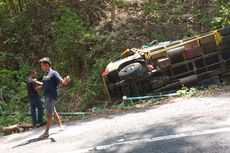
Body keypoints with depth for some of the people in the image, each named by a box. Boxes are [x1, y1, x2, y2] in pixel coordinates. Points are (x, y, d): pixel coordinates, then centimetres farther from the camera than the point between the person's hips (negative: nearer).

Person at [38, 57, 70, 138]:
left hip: (52, 95, -9)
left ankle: (46, 132, -2)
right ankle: (60, 125, 34)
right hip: (47, 95, 9)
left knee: (49, 113, -6)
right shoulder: (45, 74, 15)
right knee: (53, 112, 17)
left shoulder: (54, 73, -10)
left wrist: (66, 81, -38)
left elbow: (63, 82, -19)